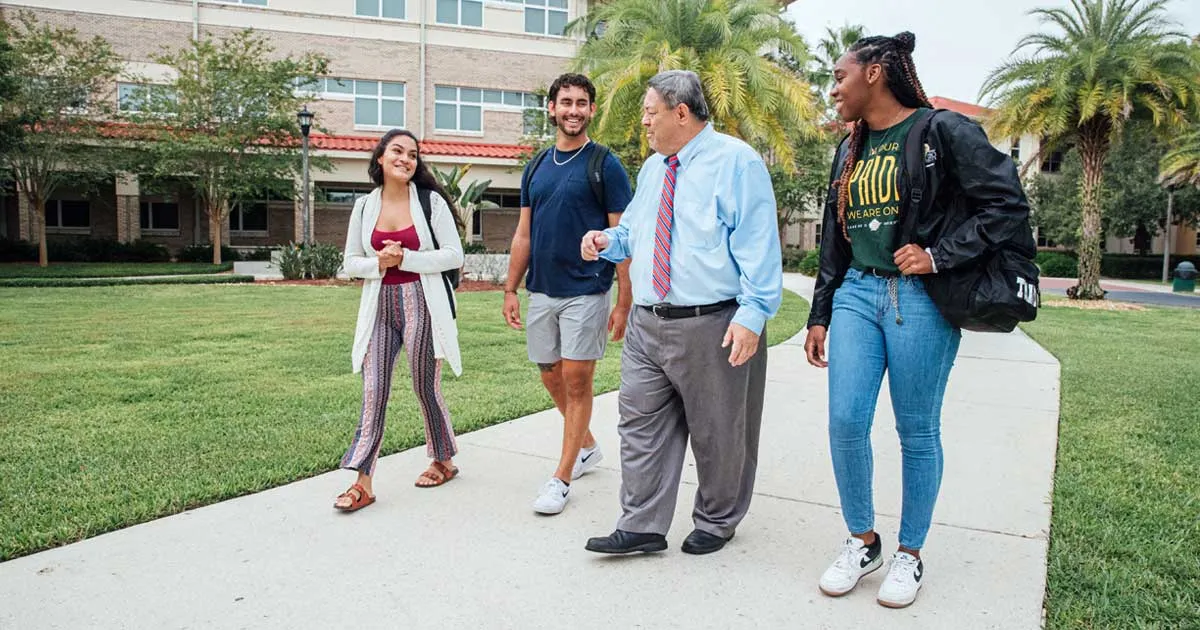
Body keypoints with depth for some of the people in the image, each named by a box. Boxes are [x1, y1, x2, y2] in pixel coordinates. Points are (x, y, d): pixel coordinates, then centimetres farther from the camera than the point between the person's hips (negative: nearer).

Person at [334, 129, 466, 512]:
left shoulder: (431, 202, -2)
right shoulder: (365, 207, 8)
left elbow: (453, 255, -6)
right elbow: (350, 263, 10)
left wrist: (405, 258, -15)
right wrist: (379, 263, -11)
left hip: (421, 304, -3)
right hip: (380, 307, 3)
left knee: (426, 388, 7)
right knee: (373, 391, -2)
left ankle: (444, 461, 29)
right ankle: (362, 482, 0)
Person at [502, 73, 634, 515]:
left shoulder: (605, 166, -6)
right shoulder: (536, 167, 11)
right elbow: (524, 234, 13)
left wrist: (624, 302, -13)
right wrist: (510, 289, 9)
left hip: (586, 291, -6)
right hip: (541, 291, 6)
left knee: (576, 381, -1)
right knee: (551, 376, 13)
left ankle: (562, 477, 8)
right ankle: (587, 447, 35)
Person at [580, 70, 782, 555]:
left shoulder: (735, 162, -7)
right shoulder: (652, 168, 17)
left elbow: (757, 245, -14)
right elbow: (633, 231, 29)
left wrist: (752, 314, -22)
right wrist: (607, 241, 6)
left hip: (712, 328, -7)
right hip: (647, 322, 7)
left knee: (717, 434, 9)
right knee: (641, 424, 7)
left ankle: (715, 523, 29)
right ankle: (642, 526, 17)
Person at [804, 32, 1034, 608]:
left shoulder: (943, 131, -3)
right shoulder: (850, 151, 16)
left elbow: (1008, 205, -7)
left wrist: (938, 255, -15)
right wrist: (819, 315, 16)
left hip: (920, 301, -5)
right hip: (856, 295, 5)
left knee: (917, 431, 4)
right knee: (845, 420, -4)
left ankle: (910, 554, 21)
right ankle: (862, 541, 16)